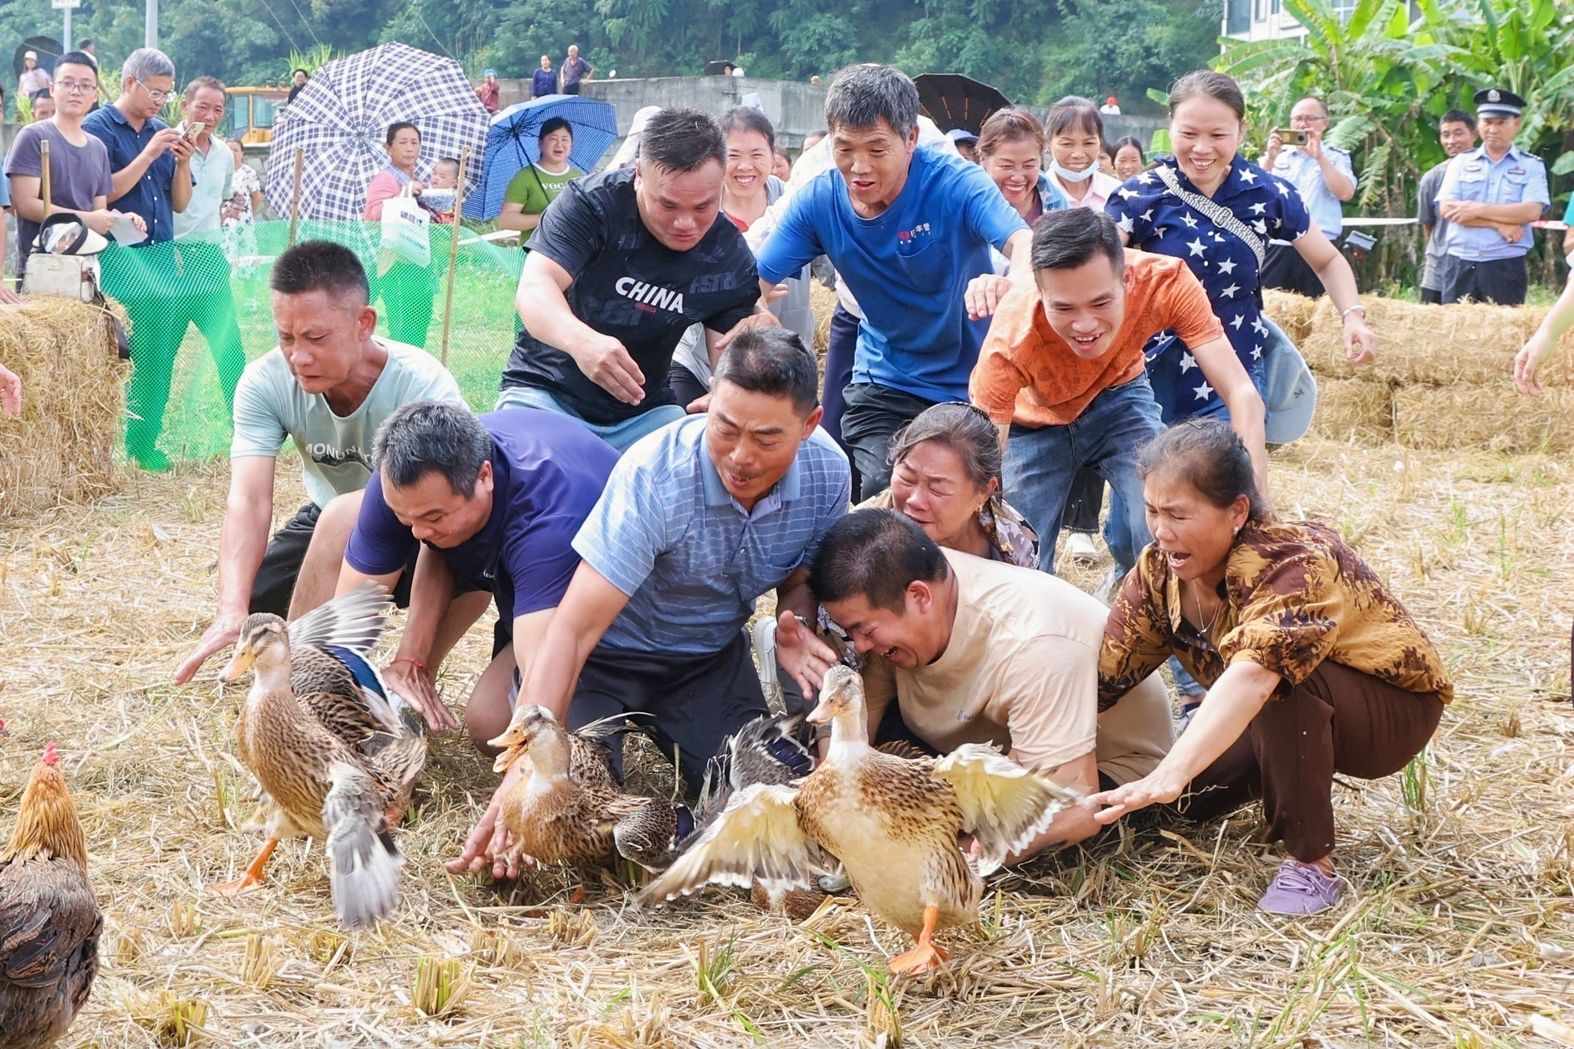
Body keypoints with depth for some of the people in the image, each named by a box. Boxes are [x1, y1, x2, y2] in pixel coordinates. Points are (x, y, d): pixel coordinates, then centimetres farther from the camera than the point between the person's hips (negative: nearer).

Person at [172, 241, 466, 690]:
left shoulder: (425, 387, -32)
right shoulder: (267, 382, -21)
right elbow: (248, 499, -29)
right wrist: (233, 611, -47)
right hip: (329, 526, 5)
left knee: (344, 515, -35)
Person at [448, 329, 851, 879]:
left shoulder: (828, 472, -19)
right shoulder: (654, 476, -35)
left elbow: (799, 583, -1)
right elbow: (571, 632, -37)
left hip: (711, 655, 4)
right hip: (611, 650, -4)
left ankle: (659, 732, 21)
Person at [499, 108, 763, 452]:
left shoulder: (732, 259, -6)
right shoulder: (592, 202, -16)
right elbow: (534, 289, -28)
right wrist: (580, 340, -51)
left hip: (643, 410, 2)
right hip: (546, 392, -2)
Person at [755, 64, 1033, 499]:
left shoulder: (954, 182, -20)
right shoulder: (818, 202, -9)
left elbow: (1023, 243, -36)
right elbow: (752, 287, -12)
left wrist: (1008, 284, -61)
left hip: (974, 380, -2)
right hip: (884, 386, 2)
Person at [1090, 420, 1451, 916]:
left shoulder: (1295, 562, -34)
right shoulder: (1159, 571, -13)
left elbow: (1253, 675, -51)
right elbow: (1100, 677, -17)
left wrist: (1171, 773, -65)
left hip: (1394, 708, -7)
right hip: (1298, 716, 7)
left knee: (1280, 674, -36)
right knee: (1180, 801, -10)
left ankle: (1311, 862, -23)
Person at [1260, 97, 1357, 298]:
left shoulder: (1336, 157, 9)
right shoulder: (1277, 155, 13)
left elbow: (1346, 193, -9)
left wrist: (1319, 156, -13)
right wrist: (1270, 157, -13)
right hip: (1276, 248, 1)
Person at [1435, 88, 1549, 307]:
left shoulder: (1531, 166, 5)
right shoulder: (1461, 162, 10)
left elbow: (1532, 211, -10)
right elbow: (1447, 209, -3)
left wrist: (1478, 210, -12)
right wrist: (1499, 223, -11)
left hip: (1506, 265, -2)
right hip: (1460, 263, 2)